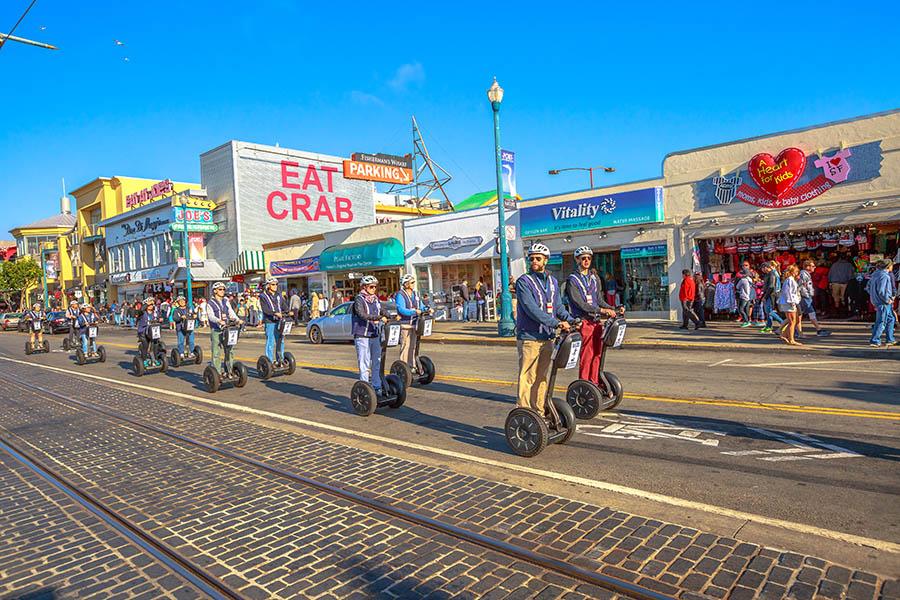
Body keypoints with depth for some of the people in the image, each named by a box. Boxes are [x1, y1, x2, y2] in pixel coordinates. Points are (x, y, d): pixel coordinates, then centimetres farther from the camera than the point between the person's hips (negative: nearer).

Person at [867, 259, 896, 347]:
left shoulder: (875, 274, 9)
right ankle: (875, 341, 4)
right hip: (883, 303, -10)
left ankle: (890, 339, 26)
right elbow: (881, 291, -26)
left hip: (876, 301, 10)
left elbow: (868, 288, 15)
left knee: (891, 319, 20)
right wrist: (888, 300, -14)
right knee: (881, 322, -2)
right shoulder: (885, 276, -19)